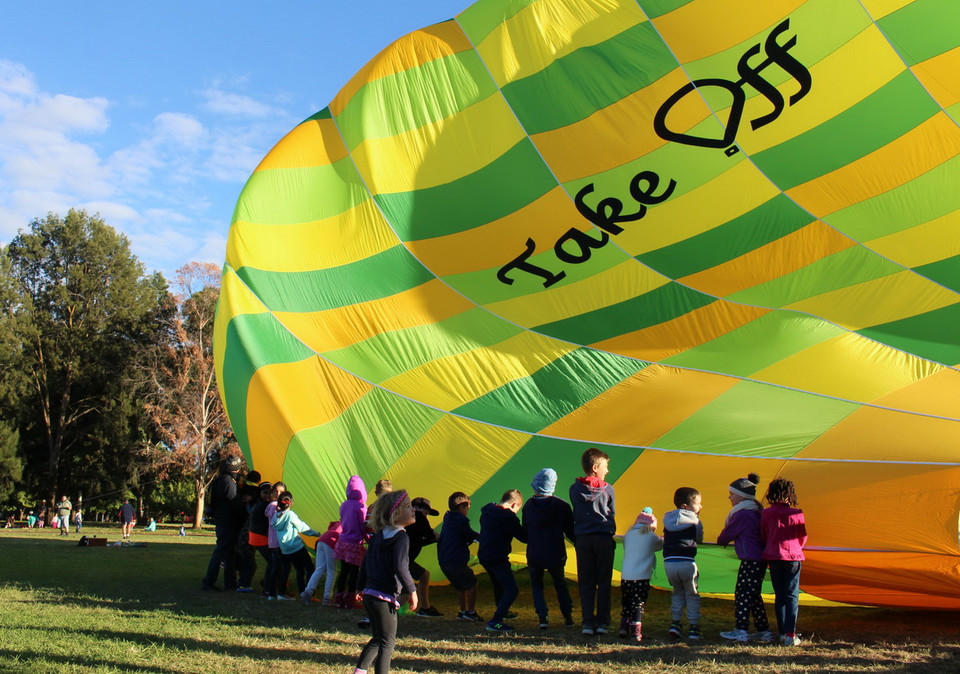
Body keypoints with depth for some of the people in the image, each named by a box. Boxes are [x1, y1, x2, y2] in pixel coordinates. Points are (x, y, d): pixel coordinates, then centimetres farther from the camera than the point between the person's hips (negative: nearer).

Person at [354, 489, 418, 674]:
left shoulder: (378, 536, 12)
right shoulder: (401, 537, -13)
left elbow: (364, 563, 18)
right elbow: (400, 567, -22)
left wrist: (362, 587, 27)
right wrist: (412, 590, -12)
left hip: (369, 595, 8)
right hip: (385, 598, -8)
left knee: (378, 638, 21)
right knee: (387, 642, 2)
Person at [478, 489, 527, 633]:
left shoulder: (486, 512, 5)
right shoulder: (509, 518, -18)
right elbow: (524, 537, -13)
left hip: (483, 556, 9)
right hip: (498, 559, -9)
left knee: (499, 584, 30)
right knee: (512, 589, -6)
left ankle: (503, 612, 49)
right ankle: (495, 622, -15)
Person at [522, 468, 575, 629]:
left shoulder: (528, 506, -4)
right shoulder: (561, 505, -10)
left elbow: (525, 532, 5)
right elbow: (570, 531, -6)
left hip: (533, 555, 0)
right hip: (556, 554, 0)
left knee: (536, 585, 17)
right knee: (560, 584, 22)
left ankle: (543, 617, 3)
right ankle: (568, 617, 21)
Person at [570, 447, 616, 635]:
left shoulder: (574, 489, 3)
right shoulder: (607, 489, -3)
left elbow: (576, 513, 9)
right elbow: (612, 513, 5)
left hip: (582, 539, 2)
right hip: (604, 538, -2)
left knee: (586, 583, 7)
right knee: (604, 582, 6)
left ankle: (588, 622, 4)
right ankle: (603, 622, 6)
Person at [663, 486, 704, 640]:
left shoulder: (668, 519, 13)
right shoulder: (694, 520, 0)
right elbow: (699, 539, 10)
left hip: (668, 562, 4)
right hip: (686, 562, -4)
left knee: (678, 593, 22)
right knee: (692, 595, 11)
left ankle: (675, 623, 11)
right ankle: (694, 628, 9)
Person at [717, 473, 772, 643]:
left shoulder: (742, 514, -14)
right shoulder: (756, 511, 16)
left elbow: (728, 533, -5)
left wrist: (720, 540, 18)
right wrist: (726, 540, 23)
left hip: (750, 560, -10)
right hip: (760, 559, 10)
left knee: (742, 595, -6)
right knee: (754, 595, 14)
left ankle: (741, 631, -6)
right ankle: (764, 631, 17)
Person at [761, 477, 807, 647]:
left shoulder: (765, 514, -2)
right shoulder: (796, 514, -6)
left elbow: (763, 537, 6)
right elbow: (803, 537, 5)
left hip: (773, 557, 2)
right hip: (793, 556, -2)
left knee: (779, 596, 11)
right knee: (792, 596, 2)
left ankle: (782, 633, 12)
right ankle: (791, 635, -4)